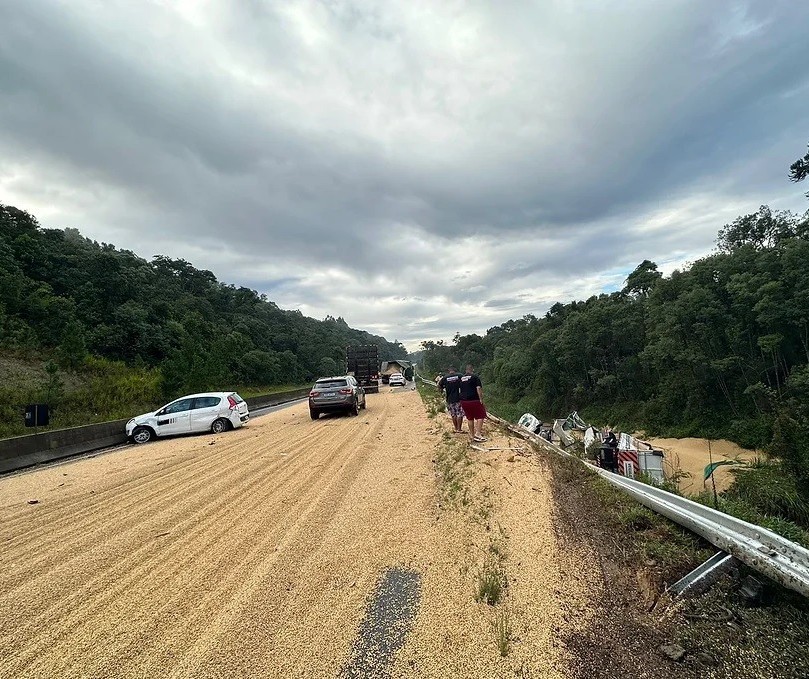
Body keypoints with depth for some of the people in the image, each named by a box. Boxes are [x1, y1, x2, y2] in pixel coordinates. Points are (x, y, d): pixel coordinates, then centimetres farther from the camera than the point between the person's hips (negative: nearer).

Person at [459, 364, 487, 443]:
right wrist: (481, 399, -13)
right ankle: (478, 434, -4)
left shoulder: (461, 379, 13)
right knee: (480, 416, 5)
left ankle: (472, 435, 21)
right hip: (474, 400, -6)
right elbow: (478, 389, -15)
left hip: (464, 401, 6)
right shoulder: (475, 377, -5)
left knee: (470, 418, 14)